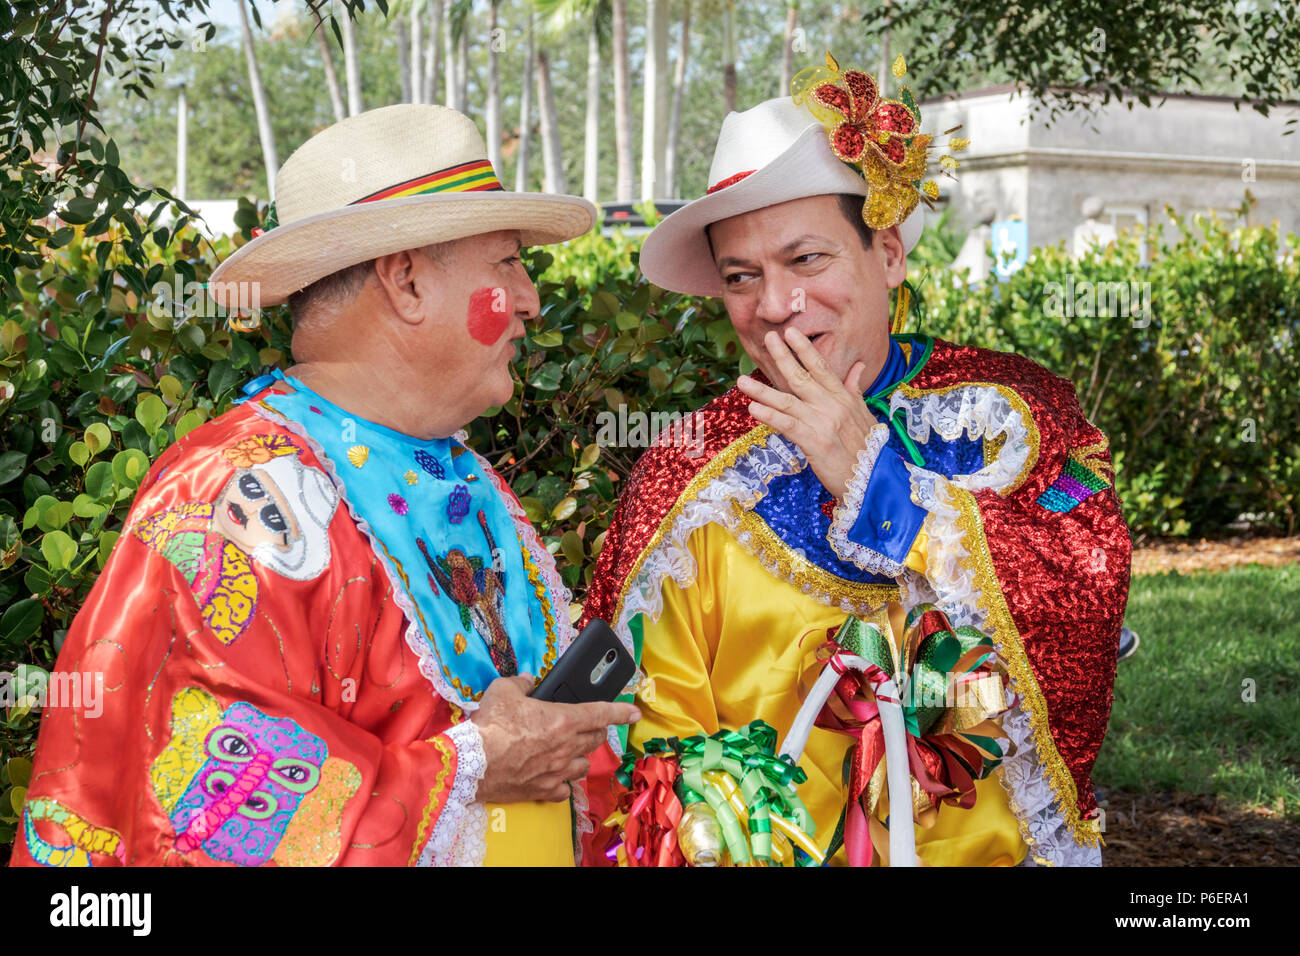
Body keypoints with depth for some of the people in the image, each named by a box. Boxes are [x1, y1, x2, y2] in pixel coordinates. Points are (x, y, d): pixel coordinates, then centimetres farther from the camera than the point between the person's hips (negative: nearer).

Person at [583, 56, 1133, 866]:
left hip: (998, 847, 0)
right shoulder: (688, 476, 0)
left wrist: (876, 477, -12)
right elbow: (659, 746, 2)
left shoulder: (1008, 413, 2)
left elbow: (1091, 599, -11)